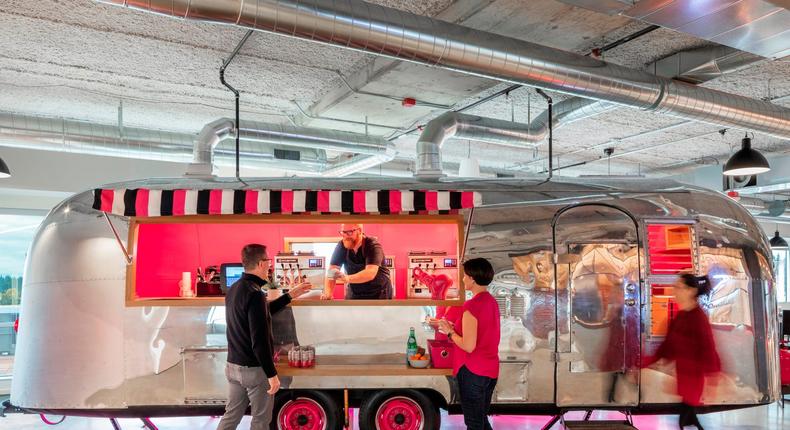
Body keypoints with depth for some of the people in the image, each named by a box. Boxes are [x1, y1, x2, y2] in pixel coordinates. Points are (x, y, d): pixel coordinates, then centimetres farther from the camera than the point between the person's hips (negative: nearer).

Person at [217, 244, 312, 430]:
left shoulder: (234, 289, 6)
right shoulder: (254, 294, -23)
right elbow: (259, 340, -25)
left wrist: (290, 295, 24)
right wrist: (272, 374, -19)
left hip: (233, 365, 8)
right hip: (254, 369, -8)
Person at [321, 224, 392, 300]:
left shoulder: (373, 246, -21)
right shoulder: (341, 246, -9)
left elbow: (370, 273, -36)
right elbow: (332, 271, -15)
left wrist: (347, 278, -54)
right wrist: (328, 293, -34)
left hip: (378, 294, -4)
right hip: (354, 294, 4)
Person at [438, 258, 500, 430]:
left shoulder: (472, 305, -21)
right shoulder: (492, 301, 5)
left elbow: (468, 346, -22)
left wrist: (450, 332, -7)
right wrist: (456, 327, 12)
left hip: (472, 371, -8)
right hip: (490, 370, 9)